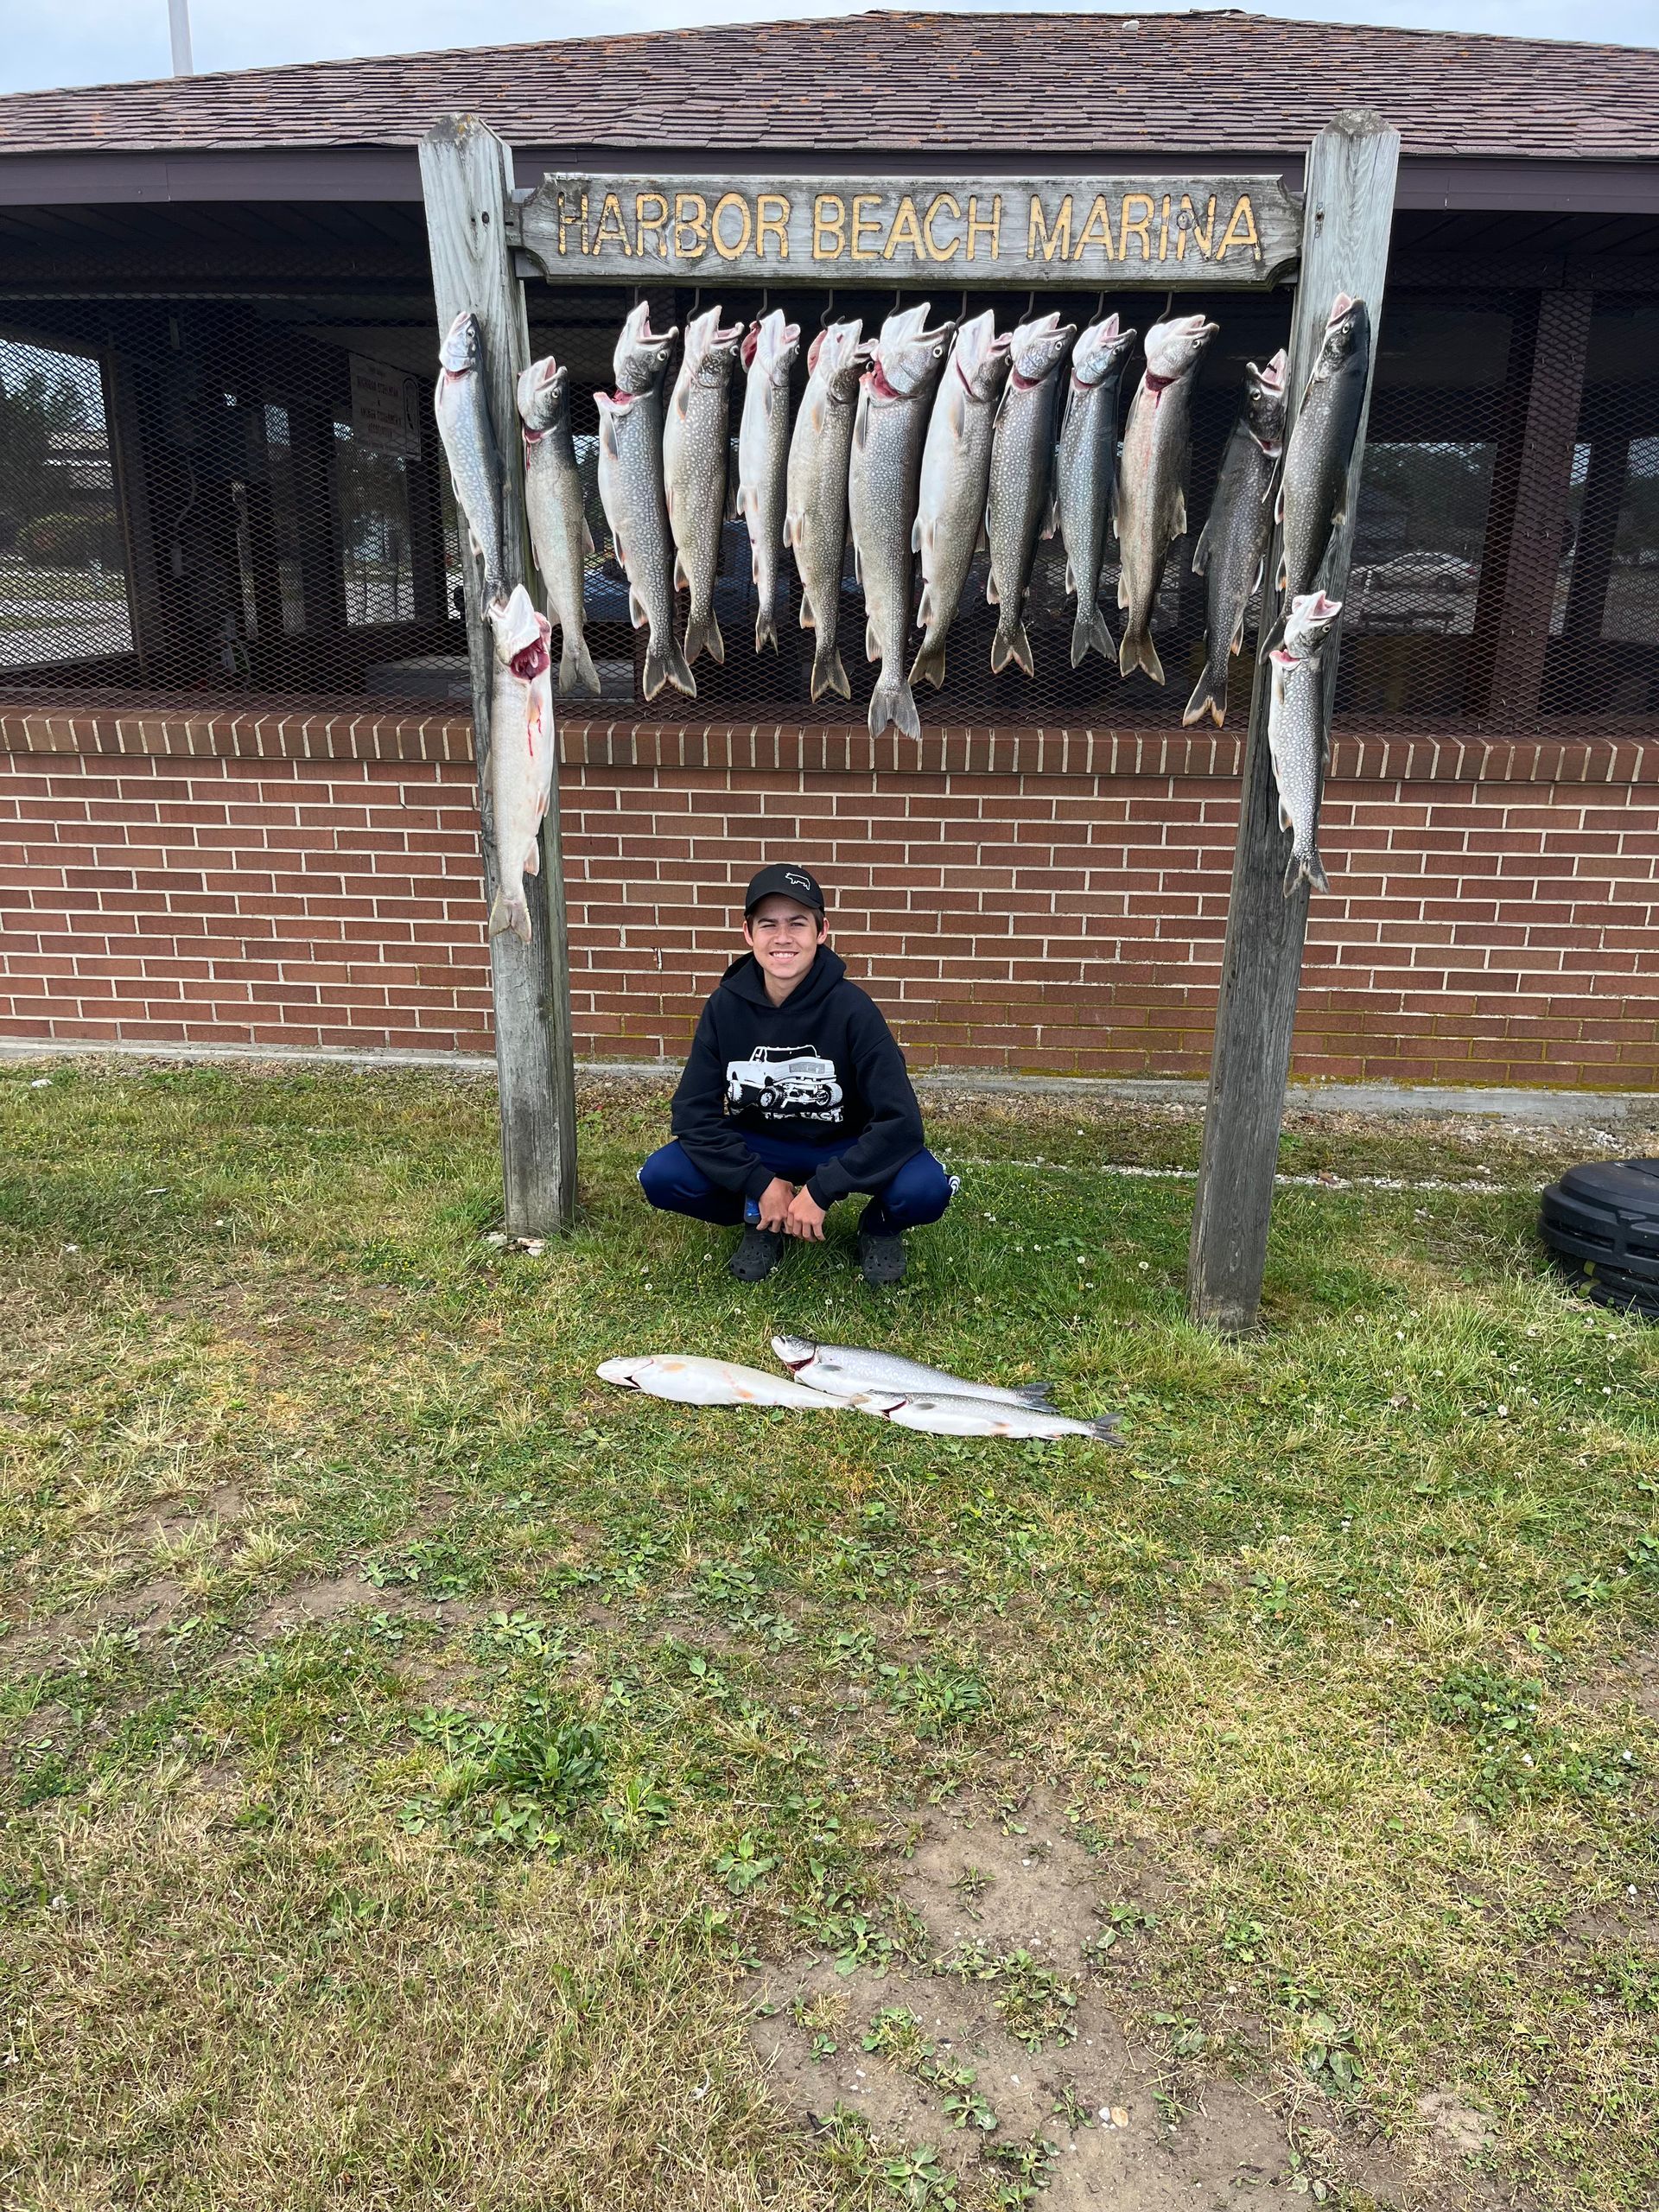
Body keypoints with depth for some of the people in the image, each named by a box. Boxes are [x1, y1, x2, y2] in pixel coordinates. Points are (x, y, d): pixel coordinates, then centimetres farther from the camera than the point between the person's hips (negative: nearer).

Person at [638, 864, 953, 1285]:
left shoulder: (852, 1008, -22)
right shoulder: (726, 1006, -14)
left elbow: (900, 1120, -25)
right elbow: (693, 1113, -12)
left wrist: (820, 1191, -27)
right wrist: (760, 1184, -21)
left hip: (844, 1150, -2)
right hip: (758, 1148, 2)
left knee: (925, 1189, -32)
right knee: (661, 1177, -23)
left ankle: (880, 1227, 6)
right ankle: (760, 1221, 7)